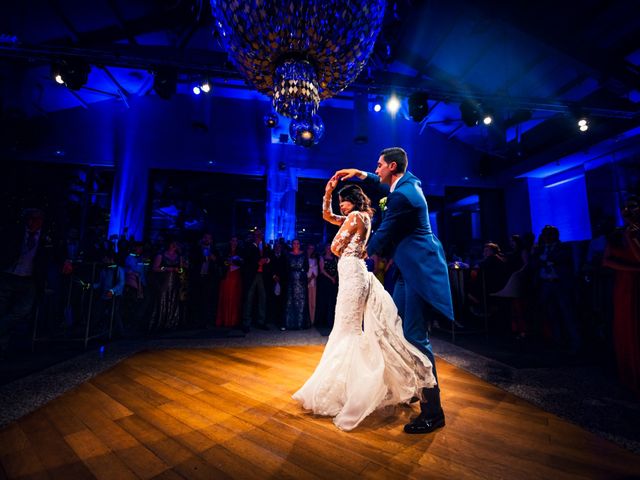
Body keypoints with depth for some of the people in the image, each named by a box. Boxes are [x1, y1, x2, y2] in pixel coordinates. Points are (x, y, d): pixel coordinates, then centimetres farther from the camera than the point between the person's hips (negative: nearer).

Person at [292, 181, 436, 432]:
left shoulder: (355, 216, -9)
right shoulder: (360, 217, 19)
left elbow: (335, 247, -11)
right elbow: (327, 216, 23)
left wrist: (343, 254, 11)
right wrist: (328, 192, 14)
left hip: (352, 273, -10)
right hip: (356, 273, 10)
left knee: (347, 329, -3)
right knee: (359, 329, 14)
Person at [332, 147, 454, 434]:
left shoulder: (401, 196, -19)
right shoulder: (408, 181, 11)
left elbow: (383, 235, -11)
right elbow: (385, 184, 34)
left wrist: (365, 252, 8)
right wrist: (359, 174, 28)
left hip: (419, 268, -11)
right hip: (411, 266, 11)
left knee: (416, 337, -6)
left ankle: (432, 412, 8)